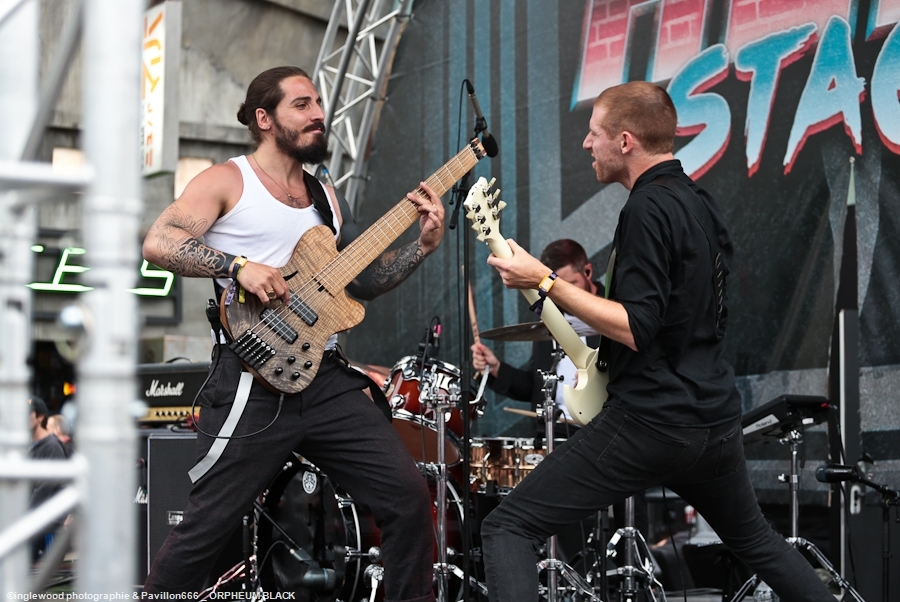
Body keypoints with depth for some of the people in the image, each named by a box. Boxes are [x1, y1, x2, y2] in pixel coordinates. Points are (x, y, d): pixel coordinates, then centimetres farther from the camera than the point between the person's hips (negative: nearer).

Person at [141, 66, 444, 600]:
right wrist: (239, 265, -22)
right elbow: (158, 242, -12)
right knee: (208, 526, -4)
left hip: (327, 379, 6)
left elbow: (363, 280, 19)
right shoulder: (229, 181, 0)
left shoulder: (326, 197, 20)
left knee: (410, 497, 0)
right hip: (255, 383, -6)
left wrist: (424, 244, 6)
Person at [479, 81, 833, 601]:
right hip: (717, 417, 9)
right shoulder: (702, 203, 13)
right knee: (754, 539, 32)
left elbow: (637, 328, -20)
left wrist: (545, 282, -18)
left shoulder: (648, 208, -14)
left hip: (650, 421, -9)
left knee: (508, 529, -7)